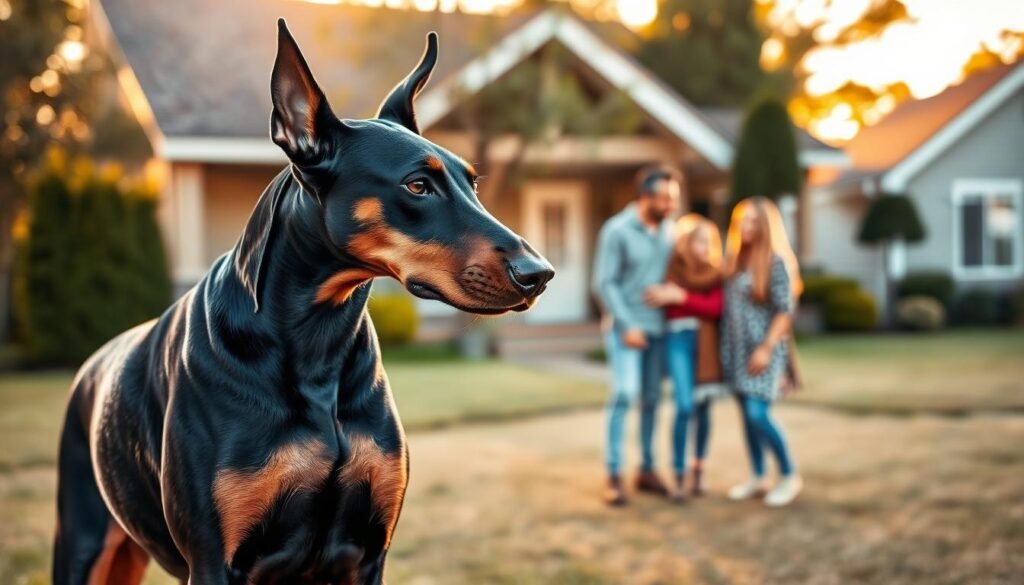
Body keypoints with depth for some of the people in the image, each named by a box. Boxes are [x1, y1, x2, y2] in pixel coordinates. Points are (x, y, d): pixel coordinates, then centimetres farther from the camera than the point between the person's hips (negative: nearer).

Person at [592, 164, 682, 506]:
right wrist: (626, 326, -14)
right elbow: (604, 283, -11)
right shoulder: (617, 230, -10)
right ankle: (613, 475, -9)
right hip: (625, 327, -5)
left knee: (651, 398, 8)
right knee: (624, 393, -15)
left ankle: (647, 469, 18)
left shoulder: (668, 229, 5)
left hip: (658, 327, 5)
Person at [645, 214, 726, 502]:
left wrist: (681, 297, -15)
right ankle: (679, 476, -5)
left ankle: (698, 471, 23)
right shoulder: (671, 267, 1)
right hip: (679, 339, -2)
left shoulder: (715, 273, 5)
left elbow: (715, 308, -8)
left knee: (703, 408, 8)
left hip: (707, 342, 3)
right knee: (685, 407, -13)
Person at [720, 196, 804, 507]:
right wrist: (726, 347, 7)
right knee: (747, 414, 9)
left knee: (758, 414, -12)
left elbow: (785, 311, -12)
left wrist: (766, 348, -19)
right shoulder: (735, 259, 11)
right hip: (736, 348, 7)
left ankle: (790, 476, 5)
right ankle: (757, 478, 19)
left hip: (763, 349, -6)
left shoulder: (775, 262, -9)